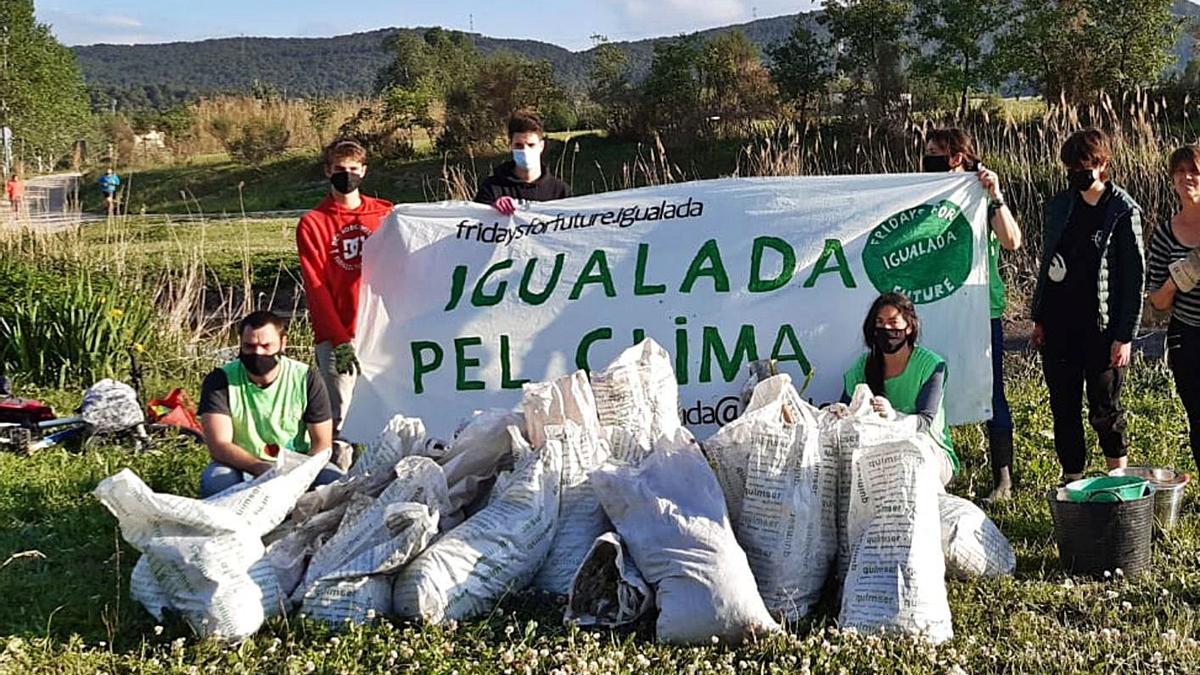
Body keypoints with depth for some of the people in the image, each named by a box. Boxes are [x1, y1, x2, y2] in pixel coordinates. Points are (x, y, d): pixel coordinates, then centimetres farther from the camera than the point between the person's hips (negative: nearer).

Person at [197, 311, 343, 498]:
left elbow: (322, 443, -4)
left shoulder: (306, 379, -5)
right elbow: (219, 446, -19)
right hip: (242, 467, -1)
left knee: (335, 481, -27)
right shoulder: (220, 381, -9)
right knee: (215, 480, -33)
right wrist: (260, 468, -37)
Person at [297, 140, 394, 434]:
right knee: (339, 418, -3)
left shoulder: (385, 214, 10)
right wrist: (338, 339, -10)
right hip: (336, 336, -2)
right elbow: (316, 287, -2)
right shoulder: (312, 223, 3)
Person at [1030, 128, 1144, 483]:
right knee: (1063, 409, 10)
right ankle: (1071, 483, 21)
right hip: (1059, 327, 5)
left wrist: (1125, 336, -11)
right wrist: (1039, 320, 12)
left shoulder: (1123, 211, -7)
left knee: (1104, 411, 2)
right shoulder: (1059, 205, 8)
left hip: (1102, 328, -5)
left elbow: (1134, 277, -8)